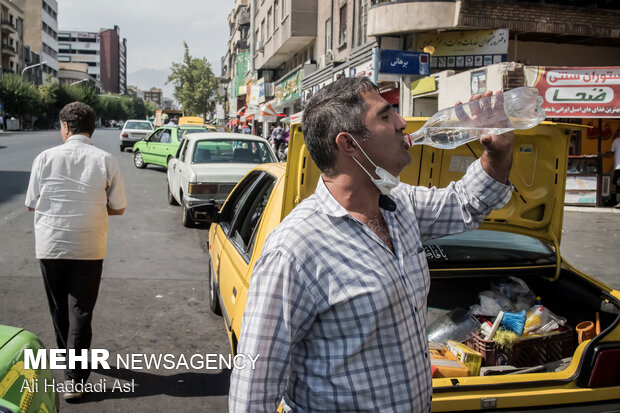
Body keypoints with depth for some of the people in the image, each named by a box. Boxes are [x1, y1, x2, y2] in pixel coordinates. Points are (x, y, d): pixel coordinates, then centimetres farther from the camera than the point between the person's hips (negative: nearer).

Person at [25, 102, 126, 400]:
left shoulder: (46, 158, -5)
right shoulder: (105, 161, -6)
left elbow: (31, 204, 2)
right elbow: (118, 208, -1)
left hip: (50, 246, 1)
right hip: (89, 249, -1)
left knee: (59, 309, 19)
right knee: (80, 312, 6)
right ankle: (74, 378, 4)